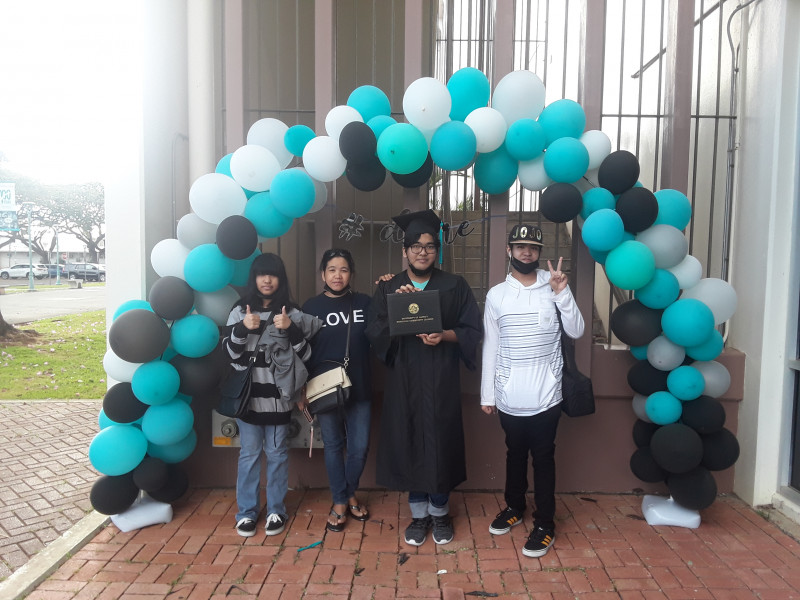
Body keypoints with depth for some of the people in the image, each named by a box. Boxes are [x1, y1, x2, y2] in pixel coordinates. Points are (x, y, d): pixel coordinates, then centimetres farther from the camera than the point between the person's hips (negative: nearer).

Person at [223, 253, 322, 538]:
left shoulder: (292, 313, 2)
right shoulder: (240, 311, 3)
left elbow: (305, 354, -2)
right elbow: (231, 353, -1)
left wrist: (291, 329, -18)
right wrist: (242, 329, -17)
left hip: (278, 396, 0)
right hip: (249, 395, 0)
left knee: (277, 453, 8)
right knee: (249, 454, 8)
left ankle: (276, 510, 21)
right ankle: (247, 511, 21)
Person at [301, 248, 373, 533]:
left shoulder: (364, 303, 3)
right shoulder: (311, 307, 1)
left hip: (359, 389, 1)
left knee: (359, 446, 7)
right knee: (333, 446, 9)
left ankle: (351, 494, 32)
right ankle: (339, 501, 26)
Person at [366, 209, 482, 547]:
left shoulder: (455, 287, 3)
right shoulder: (387, 289, 6)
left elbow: (472, 330, 0)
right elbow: (373, 332, -2)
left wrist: (444, 336, -18)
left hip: (441, 381, -1)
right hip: (403, 380, 1)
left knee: (440, 444, 4)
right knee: (409, 445, 6)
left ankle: (440, 512, 25)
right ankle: (419, 515, 24)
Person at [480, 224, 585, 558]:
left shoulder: (553, 288, -2)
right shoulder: (496, 295, 1)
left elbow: (576, 332, -7)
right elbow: (491, 347, 3)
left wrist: (563, 293, -20)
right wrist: (487, 394, 4)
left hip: (546, 394, -1)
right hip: (509, 396, 2)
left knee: (543, 458, 8)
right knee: (515, 454, 18)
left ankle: (545, 524, 23)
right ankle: (514, 507, 38)